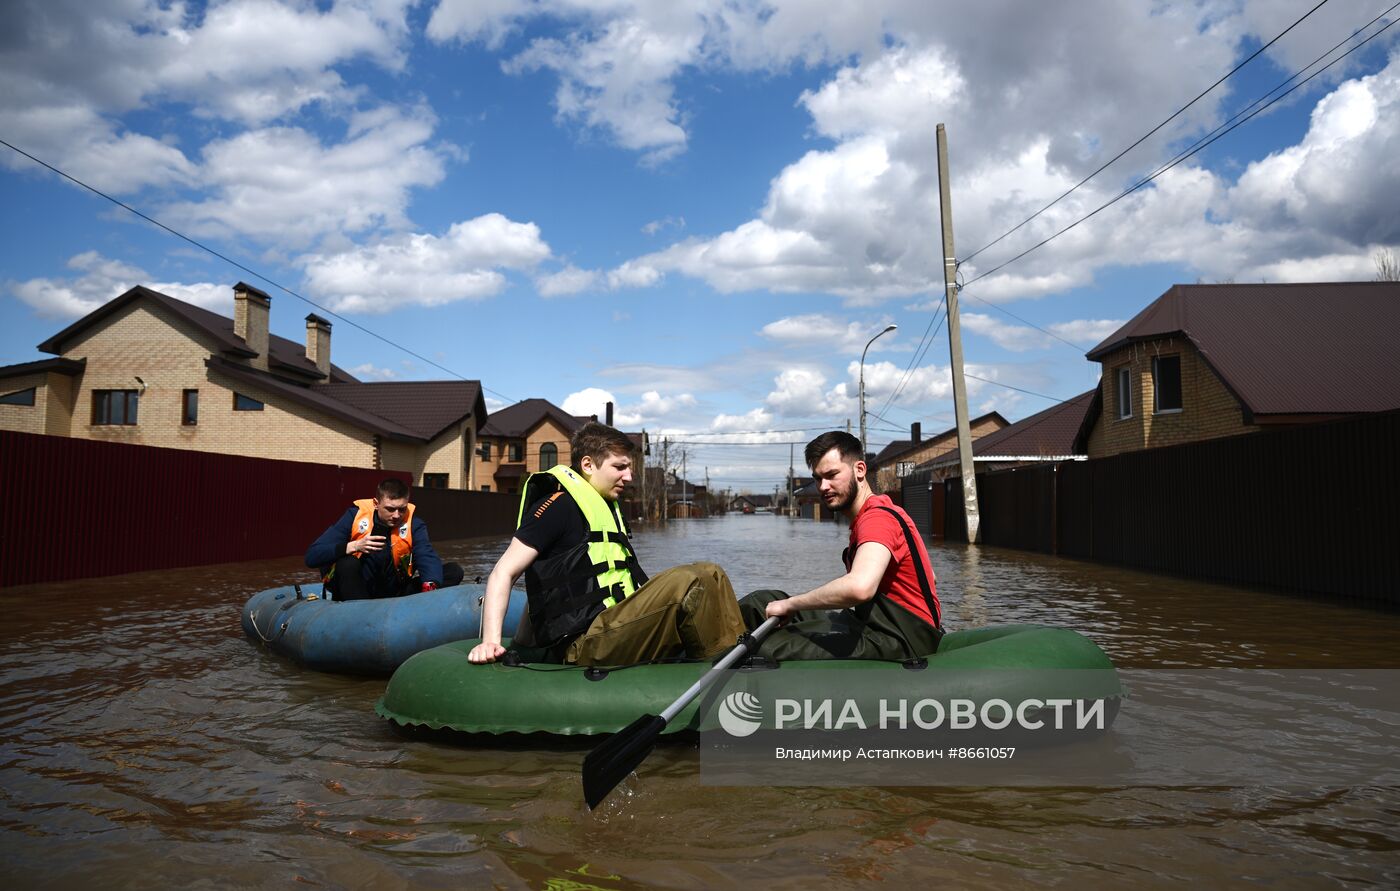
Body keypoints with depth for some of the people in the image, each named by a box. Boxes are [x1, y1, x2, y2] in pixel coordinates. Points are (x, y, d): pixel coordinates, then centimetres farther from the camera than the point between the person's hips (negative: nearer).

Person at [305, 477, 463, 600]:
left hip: (393, 595, 2)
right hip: (354, 596, -2)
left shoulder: (413, 523, -7)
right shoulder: (355, 516, -11)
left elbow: (428, 557, -23)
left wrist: (429, 586, -46)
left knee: (454, 571, -13)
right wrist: (354, 546, -30)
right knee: (347, 563, -32)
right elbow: (311, 556, -15)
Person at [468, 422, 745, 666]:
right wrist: (490, 641, -20)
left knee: (709, 575, 1)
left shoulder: (605, 509, 22)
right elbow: (503, 573, -9)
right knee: (689, 581, -22)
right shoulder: (560, 504, -5)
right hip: (586, 646, -9)